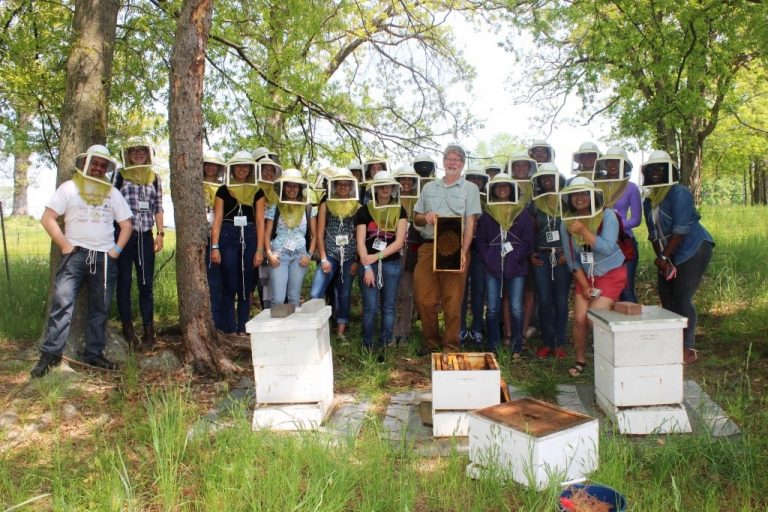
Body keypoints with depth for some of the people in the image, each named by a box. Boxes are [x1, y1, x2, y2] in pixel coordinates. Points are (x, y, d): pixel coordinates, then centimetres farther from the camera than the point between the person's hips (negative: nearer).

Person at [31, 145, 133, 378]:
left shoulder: (113, 193, 13)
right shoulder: (69, 188, 4)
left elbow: (126, 224, 14)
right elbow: (47, 218, -1)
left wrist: (117, 249, 1)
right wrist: (65, 245, -9)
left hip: (104, 258, 3)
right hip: (75, 255, -3)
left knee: (100, 308, 7)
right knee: (62, 303, -11)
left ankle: (94, 354, 16)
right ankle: (50, 354, -4)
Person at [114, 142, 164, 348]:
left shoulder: (154, 178, 13)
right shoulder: (120, 176, 5)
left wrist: (160, 234, 6)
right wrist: (113, 235, 0)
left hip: (145, 235, 2)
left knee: (147, 282, 2)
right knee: (124, 282, 3)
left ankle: (148, 328, 8)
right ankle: (128, 327, 11)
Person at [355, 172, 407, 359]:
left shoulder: (399, 212, 5)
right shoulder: (364, 211, 2)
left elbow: (399, 241, -4)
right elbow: (360, 242, -3)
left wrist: (377, 256, -12)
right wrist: (367, 267, -12)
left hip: (391, 264, 1)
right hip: (368, 264, -1)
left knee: (388, 307, 4)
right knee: (370, 307, -3)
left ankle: (383, 347, 13)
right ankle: (367, 347, 10)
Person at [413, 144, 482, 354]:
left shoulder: (470, 189, 7)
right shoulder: (429, 187, 17)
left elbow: (470, 223, -2)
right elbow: (416, 218, 20)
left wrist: (463, 252, -14)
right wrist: (425, 217, -5)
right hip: (428, 247, 3)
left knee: (452, 301, -1)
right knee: (424, 298, 3)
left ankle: (451, 346, 11)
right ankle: (431, 340, 21)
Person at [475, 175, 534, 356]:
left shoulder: (522, 212, 7)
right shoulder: (486, 213, 10)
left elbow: (528, 240, 3)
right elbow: (480, 239, 7)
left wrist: (516, 257, -9)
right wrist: (487, 258, -6)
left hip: (516, 267, -1)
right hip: (492, 267, 1)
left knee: (516, 309, -1)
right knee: (492, 309, 3)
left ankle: (517, 348, 10)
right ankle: (493, 347, 12)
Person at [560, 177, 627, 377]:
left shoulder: (607, 216, -16)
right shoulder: (567, 224, -5)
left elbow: (607, 248, -29)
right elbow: (571, 259, 0)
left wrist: (583, 231, -33)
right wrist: (584, 285, -4)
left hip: (611, 274, -4)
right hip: (585, 276, 4)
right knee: (579, 319, -3)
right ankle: (580, 361, 18)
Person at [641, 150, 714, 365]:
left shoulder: (679, 193, -16)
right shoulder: (649, 202, 8)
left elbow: (680, 230, -20)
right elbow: (654, 235, 7)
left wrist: (663, 257, -17)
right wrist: (661, 260, -3)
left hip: (694, 249, -8)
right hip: (669, 255, 8)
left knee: (682, 298, -11)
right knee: (666, 297, 9)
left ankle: (688, 349, -1)